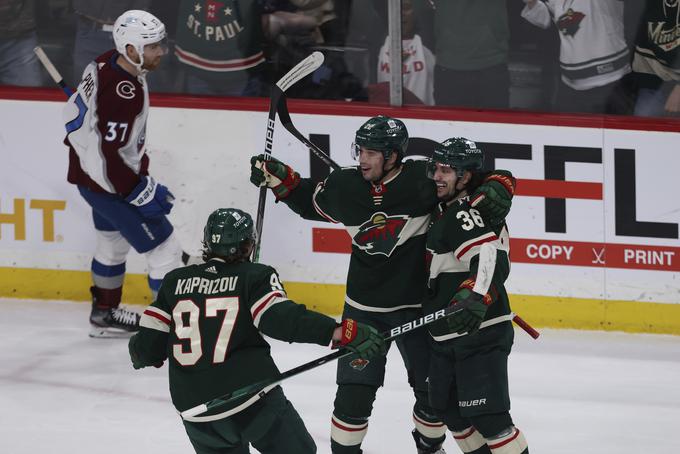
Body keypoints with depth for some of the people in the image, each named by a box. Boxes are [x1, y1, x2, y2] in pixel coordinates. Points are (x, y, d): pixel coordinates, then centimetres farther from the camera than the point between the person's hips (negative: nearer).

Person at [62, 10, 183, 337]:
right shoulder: (123, 94, -33)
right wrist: (142, 192, -23)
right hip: (109, 183, -10)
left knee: (114, 242, 28)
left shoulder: (106, 64, -4)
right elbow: (109, 156, -32)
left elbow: (76, 113, 11)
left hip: (89, 172, 10)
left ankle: (104, 313, 44)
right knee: (164, 249, -4)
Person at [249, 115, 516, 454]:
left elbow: (480, 178, -11)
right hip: (363, 307, 1)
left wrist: (495, 189, -31)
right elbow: (309, 202, 14)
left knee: (433, 390, 13)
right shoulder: (343, 187, -8)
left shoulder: (423, 180, -18)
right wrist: (279, 179, 2)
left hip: (416, 307, -1)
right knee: (355, 391, -5)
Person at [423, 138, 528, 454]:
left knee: (486, 415, -15)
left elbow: (491, 259, -34)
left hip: (481, 333, -11)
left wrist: (474, 298, -48)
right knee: (447, 407, 18)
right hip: (447, 336, 11)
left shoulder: (466, 214, -18)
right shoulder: (445, 211, 14)